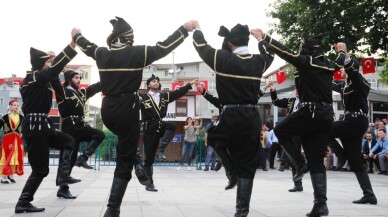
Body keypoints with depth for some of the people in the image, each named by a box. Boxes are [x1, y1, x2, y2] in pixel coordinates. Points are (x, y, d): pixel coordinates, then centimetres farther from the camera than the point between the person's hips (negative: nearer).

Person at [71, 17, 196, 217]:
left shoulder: (101, 53, 5)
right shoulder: (137, 53, -8)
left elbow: (87, 46, 26)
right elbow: (164, 46, -3)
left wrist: (77, 35, 47)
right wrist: (185, 29, 8)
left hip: (107, 110, 5)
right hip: (127, 110, -5)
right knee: (124, 163, -1)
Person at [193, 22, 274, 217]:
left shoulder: (223, 58, -6)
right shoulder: (258, 61, 5)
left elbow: (201, 46, 9)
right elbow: (269, 54, 29)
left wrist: (197, 29, 27)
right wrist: (260, 38, 46)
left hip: (231, 116, -4)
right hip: (252, 118, 4)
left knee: (210, 136, 23)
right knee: (246, 167, 8)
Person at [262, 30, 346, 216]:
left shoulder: (305, 62, -6)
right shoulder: (328, 65, 13)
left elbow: (284, 51, -1)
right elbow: (339, 63, 35)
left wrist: (264, 37, 9)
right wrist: (341, 51, 57)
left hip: (309, 112, -6)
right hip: (327, 114, 6)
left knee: (280, 131, 17)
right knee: (317, 161, 6)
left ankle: (300, 165, 5)